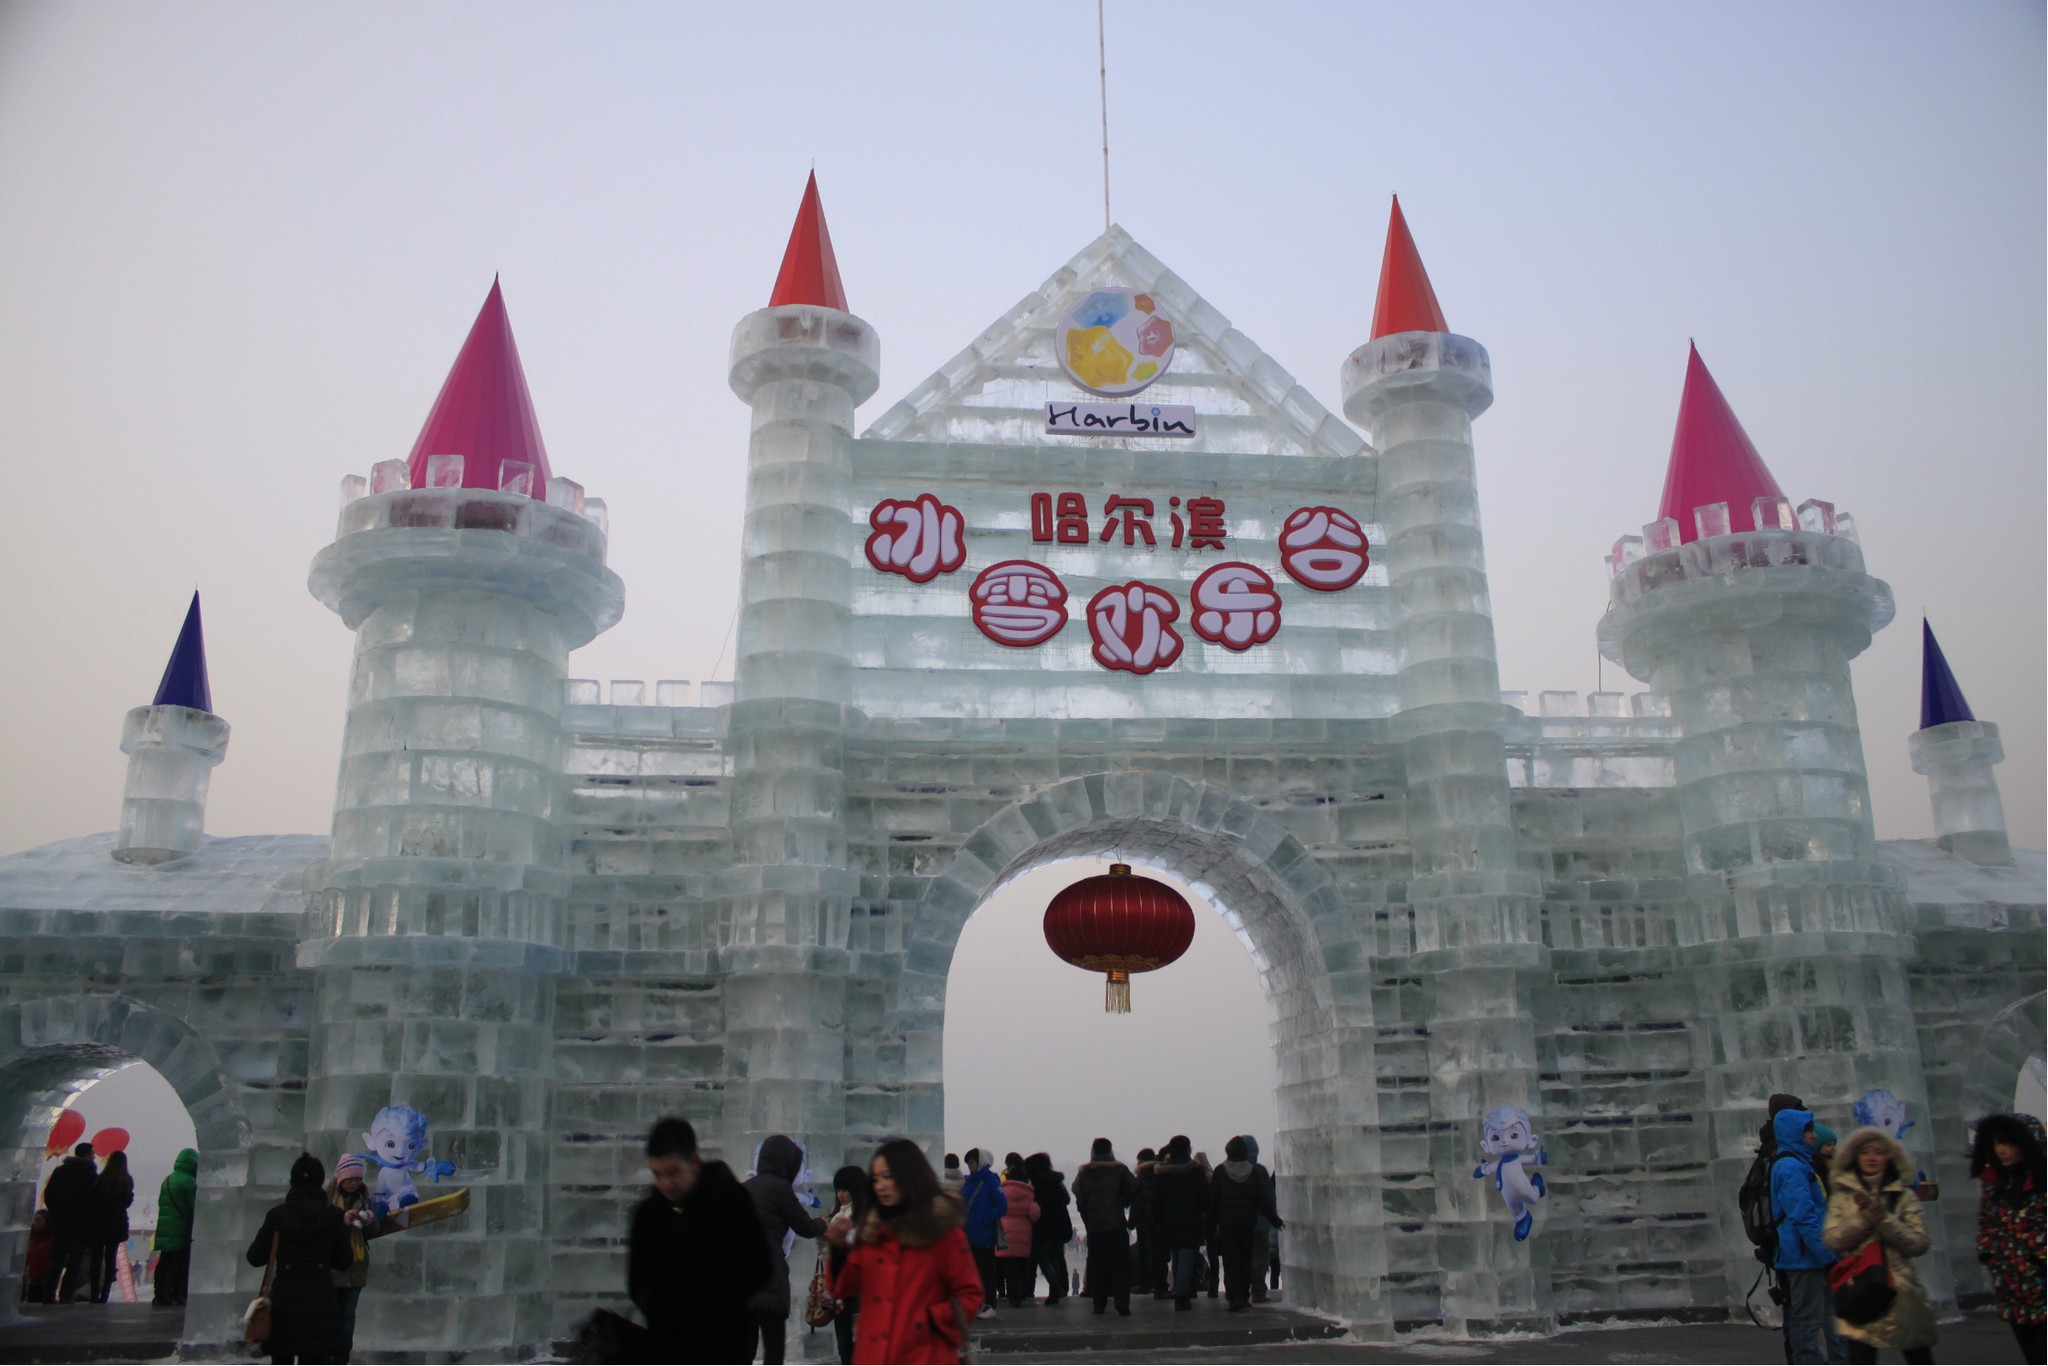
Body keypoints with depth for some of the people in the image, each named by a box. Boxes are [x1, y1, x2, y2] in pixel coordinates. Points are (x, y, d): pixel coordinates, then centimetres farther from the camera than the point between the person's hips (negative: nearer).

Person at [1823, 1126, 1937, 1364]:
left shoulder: (1904, 1196, 8)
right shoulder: (1842, 1197, 8)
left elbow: (1920, 1244, -1)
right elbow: (1833, 1241, -2)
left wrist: (1884, 1220, -13)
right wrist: (1864, 1216, -12)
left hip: (1902, 1291, 1)